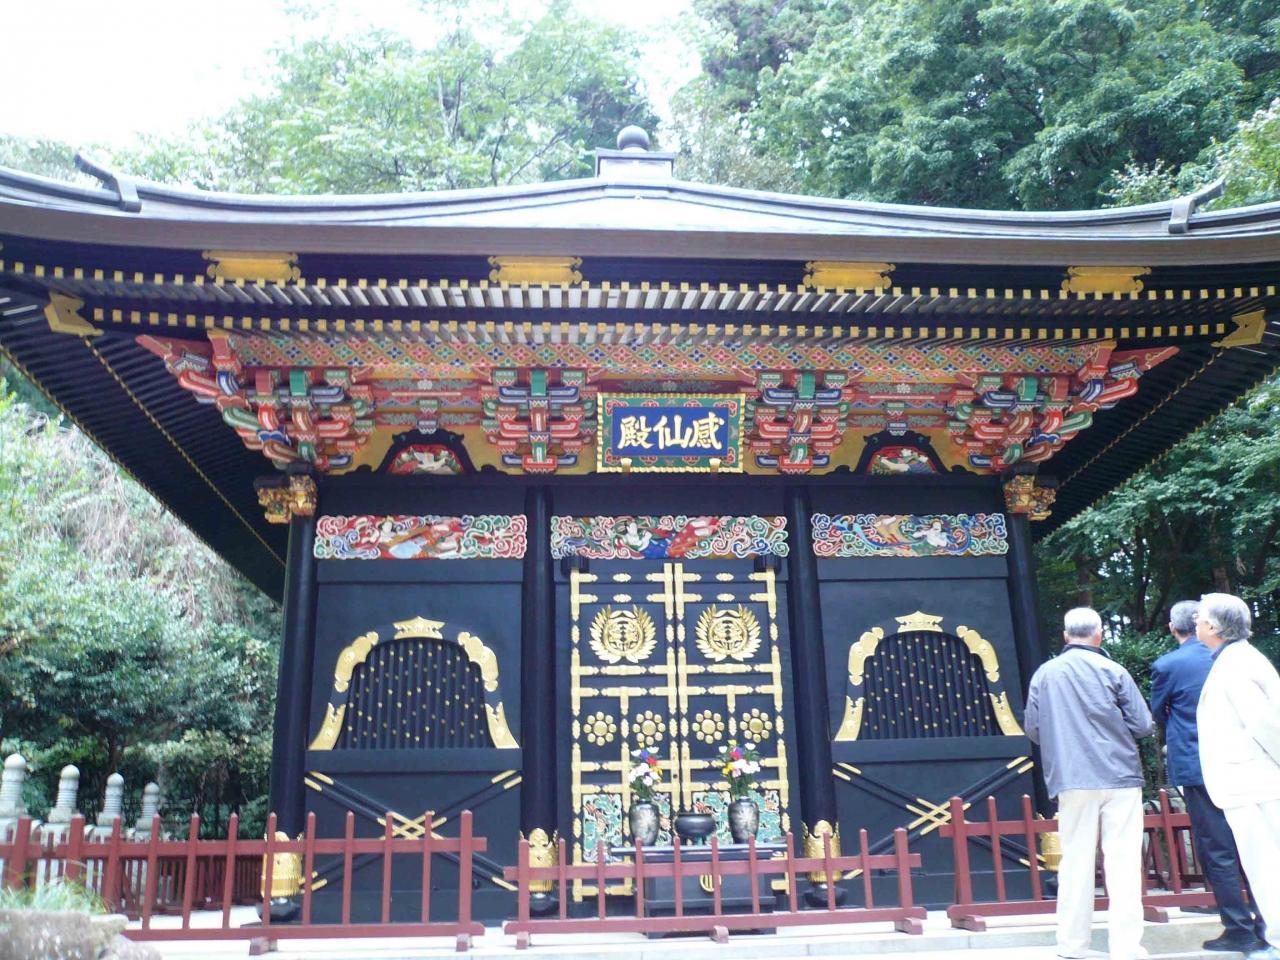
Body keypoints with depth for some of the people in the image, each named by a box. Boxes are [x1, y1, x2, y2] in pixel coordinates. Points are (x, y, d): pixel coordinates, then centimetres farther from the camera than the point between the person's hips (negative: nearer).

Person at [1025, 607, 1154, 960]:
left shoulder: (1045, 673, 3)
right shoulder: (1113, 671, -4)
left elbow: (1032, 728, 7)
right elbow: (1143, 725, -1)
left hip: (1071, 780, 2)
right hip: (1118, 776, -2)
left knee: (1075, 860, 7)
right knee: (1123, 861, 2)